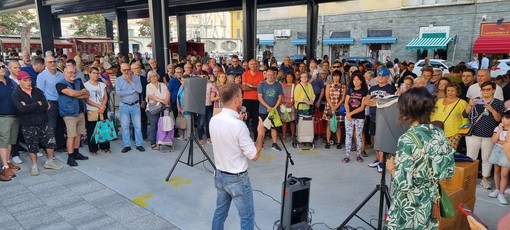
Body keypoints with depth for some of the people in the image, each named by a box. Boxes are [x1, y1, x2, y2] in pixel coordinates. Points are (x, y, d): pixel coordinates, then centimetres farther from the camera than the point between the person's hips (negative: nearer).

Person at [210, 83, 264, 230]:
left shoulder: (213, 120, -5)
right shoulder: (239, 125, -26)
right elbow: (254, 156, -18)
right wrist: (260, 133, -8)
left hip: (219, 175, 7)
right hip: (237, 179, -7)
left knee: (220, 213, 21)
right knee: (247, 218, 10)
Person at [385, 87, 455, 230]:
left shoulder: (407, 139, -24)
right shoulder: (439, 134, -4)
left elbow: (404, 183, -25)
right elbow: (449, 170, 4)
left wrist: (392, 168, -8)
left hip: (408, 209, -6)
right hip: (429, 204, 6)